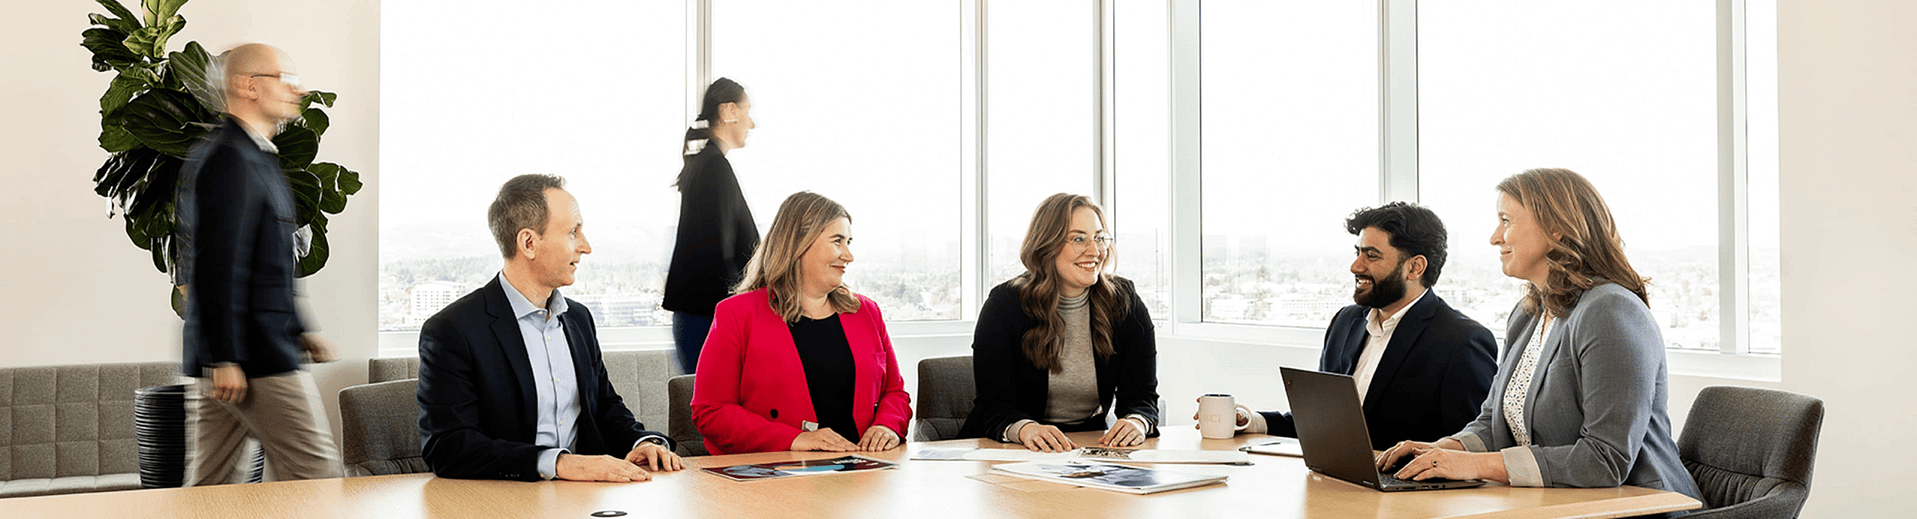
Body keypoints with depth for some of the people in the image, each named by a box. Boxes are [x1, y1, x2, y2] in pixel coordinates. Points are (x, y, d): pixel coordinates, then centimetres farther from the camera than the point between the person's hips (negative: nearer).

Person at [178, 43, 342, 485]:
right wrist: (224, 359, -23)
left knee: (208, 482, 12)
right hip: (256, 357, -10)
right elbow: (217, 267, -21)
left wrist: (298, 332, 23)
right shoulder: (229, 160, -14)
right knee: (315, 471, -4)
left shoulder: (254, 157, 18)